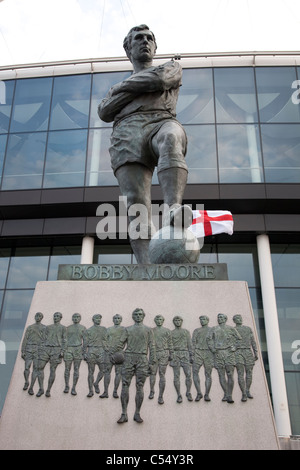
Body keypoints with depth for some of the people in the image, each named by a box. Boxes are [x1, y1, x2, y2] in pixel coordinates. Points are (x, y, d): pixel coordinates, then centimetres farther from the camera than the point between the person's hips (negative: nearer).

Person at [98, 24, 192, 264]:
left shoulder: (171, 67, 31)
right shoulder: (116, 89, 39)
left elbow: (157, 80, 6)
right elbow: (105, 112, 16)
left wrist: (125, 86, 20)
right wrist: (137, 90, 16)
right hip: (128, 135, 1)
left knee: (170, 139, -41)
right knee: (137, 205, -23)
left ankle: (174, 211, -62)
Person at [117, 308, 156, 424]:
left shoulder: (148, 330, 12)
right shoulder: (127, 329, 14)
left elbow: (151, 346, 7)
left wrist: (151, 362, 0)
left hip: (142, 359, 0)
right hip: (129, 358, 1)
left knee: (140, 387, 1)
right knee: (125, 386, -3)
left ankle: (137, 414, 10)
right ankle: (124, 414, 2)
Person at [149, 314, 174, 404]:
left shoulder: (167, 331, 8)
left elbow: (170, 343, 9)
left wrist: (171, 354, 4)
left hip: (164, 354, -1)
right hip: (154, 354, 1)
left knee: (162, 375, -2)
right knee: (153, 373, 6)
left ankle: (161, 396, 1)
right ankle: (152, 392, 27)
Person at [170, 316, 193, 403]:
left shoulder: (186, 332, 13)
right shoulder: (170, 333, 10)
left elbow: (190, 345, 10)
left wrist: (192, 356, 2)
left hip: (185, 354, 1)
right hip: (175, 355, -1)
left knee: (188, 374, -6)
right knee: (176, 376, -1)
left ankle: (188, 393, 11)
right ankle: (179, 395, 6)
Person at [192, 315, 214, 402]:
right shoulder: (196, 331, 16)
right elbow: (193, 343, 10)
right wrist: (192, 354, -2)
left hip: (208, 353, -1)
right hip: (198, 353, 1)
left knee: (208, 374, -1)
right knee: (195, 373, -10)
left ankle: (207, 395, 7)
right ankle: (199, 393, -3)